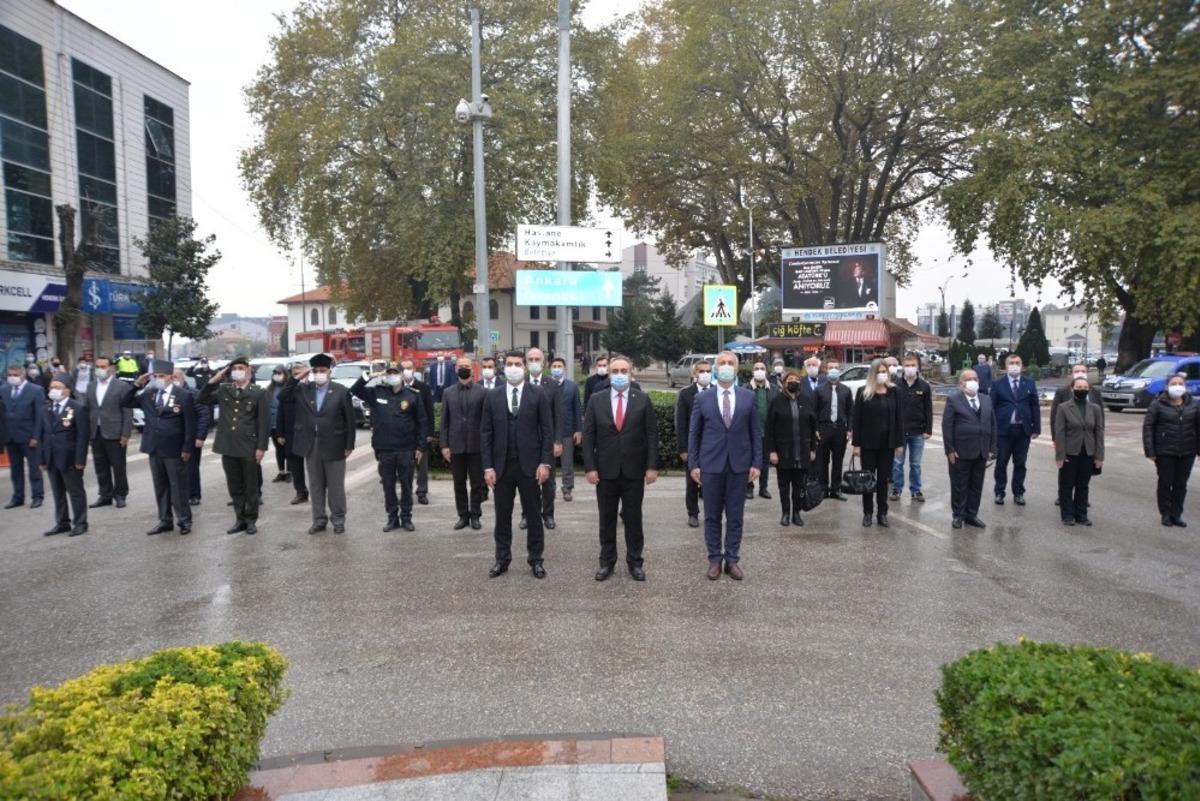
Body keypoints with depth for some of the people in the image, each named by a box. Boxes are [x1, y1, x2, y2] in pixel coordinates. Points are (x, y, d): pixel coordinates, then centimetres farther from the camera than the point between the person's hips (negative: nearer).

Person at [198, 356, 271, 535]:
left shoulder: (259, 392, -4)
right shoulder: (223, 390, 8)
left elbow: (264, 422, -6)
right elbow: (203, 399, 7)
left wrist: (261, 447, -12)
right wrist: (214, 380, -3)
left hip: (249, 447, -4)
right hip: (228, 447, 4)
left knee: (251, 487, 6)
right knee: (234, 487, 11)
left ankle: (251, 520, 17)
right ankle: (240, 519, 22)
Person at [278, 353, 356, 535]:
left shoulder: (341, 391, -7)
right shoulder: (303, 389, 4)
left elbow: (350, 420, -5)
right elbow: (282, 396, -3)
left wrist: (349, 446, -8)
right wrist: (296, 378, -10)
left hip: (333, 445, -3)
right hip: (311, 445, 3)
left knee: (336, 486, 6)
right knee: (315, 486, 11)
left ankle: (338, 519, 18)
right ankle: (319, 519, 22)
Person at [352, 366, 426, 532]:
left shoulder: (412, 396, -1)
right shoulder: (376, 393, 4)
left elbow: (422, 422, 1)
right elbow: (355, 390, 8)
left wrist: (420, 447, -2)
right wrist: (368, 376, -7)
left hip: (406, 449, -1)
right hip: (384, 449, 2)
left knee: (406, 486, 7)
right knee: (388, 486, 9)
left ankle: (406, 518, 18)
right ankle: (392, 518, 20)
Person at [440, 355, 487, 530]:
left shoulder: (482, 392, 0)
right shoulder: (448, 393, 6)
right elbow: (444, 422, 6)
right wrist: (444, 445, 0)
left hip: (476, 445, -2)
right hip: (456, 445, 2)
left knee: (477, 483, 5)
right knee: (459, 483, 8)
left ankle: (475, 515, 16)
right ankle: (463, 515, 18)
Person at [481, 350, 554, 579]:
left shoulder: (538, 395, -1)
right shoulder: (493, 396, 4)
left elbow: (547, 430, -2)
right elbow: (486, 433, 3)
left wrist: (545, 462, -9)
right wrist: (488, 466, -3)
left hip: (529, 465, -1)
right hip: (501, 465, 2)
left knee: (533, 515, 7)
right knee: (502, 515, 9)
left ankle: (536, 560, 18)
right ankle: (502, 559, 21)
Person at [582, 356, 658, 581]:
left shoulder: (643, 400, -1)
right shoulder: (596, 400, 1)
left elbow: (652, 435, -2)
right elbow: (588, 436, 0)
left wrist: (652, 466, -7)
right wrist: (590, 467, -7)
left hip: (634, 470, -1)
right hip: (605, 470, 1)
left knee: (633, 518, 8)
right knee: (607, 518, 10)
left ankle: (635, 561, 20)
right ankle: (607, 561, 21)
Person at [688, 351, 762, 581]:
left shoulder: (748, 397, 4)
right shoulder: (702, 398, 2)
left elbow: (755, 432, 5)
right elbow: (693, 433, 3)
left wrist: (756, 462, -1)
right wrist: (693, 464, -2)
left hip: (739, 465, 1)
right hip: (711, 465, 0)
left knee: (735, 517, 6)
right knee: (712, 516, 7)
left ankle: (732, 560, 17)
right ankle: (715, 560, 17)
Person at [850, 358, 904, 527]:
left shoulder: (893, 392, 3)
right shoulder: (863, 392, -3)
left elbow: (899, 418, 5)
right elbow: (856, 419, -4)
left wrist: (899, 442, 1)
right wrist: (856, 443, -8)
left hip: (887, 442, 2)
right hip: (868, 442, -2)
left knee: (883, 478, 8)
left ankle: (882, 513, 16)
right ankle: (867, 512, 14)